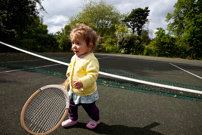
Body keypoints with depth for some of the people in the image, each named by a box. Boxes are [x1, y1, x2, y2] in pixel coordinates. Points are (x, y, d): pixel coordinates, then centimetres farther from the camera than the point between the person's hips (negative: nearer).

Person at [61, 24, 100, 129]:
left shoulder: (91, 60, -30)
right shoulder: (74, 57, -1)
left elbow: (92, 75, -37)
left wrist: (82, 82, -50)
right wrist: (69, 72, 4)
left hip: (86, 93, -7)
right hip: (73, 91, 8)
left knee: (90, 108, 17)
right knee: (71, 105, 24)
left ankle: (95, 119, 47)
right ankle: (73, 119, 51)